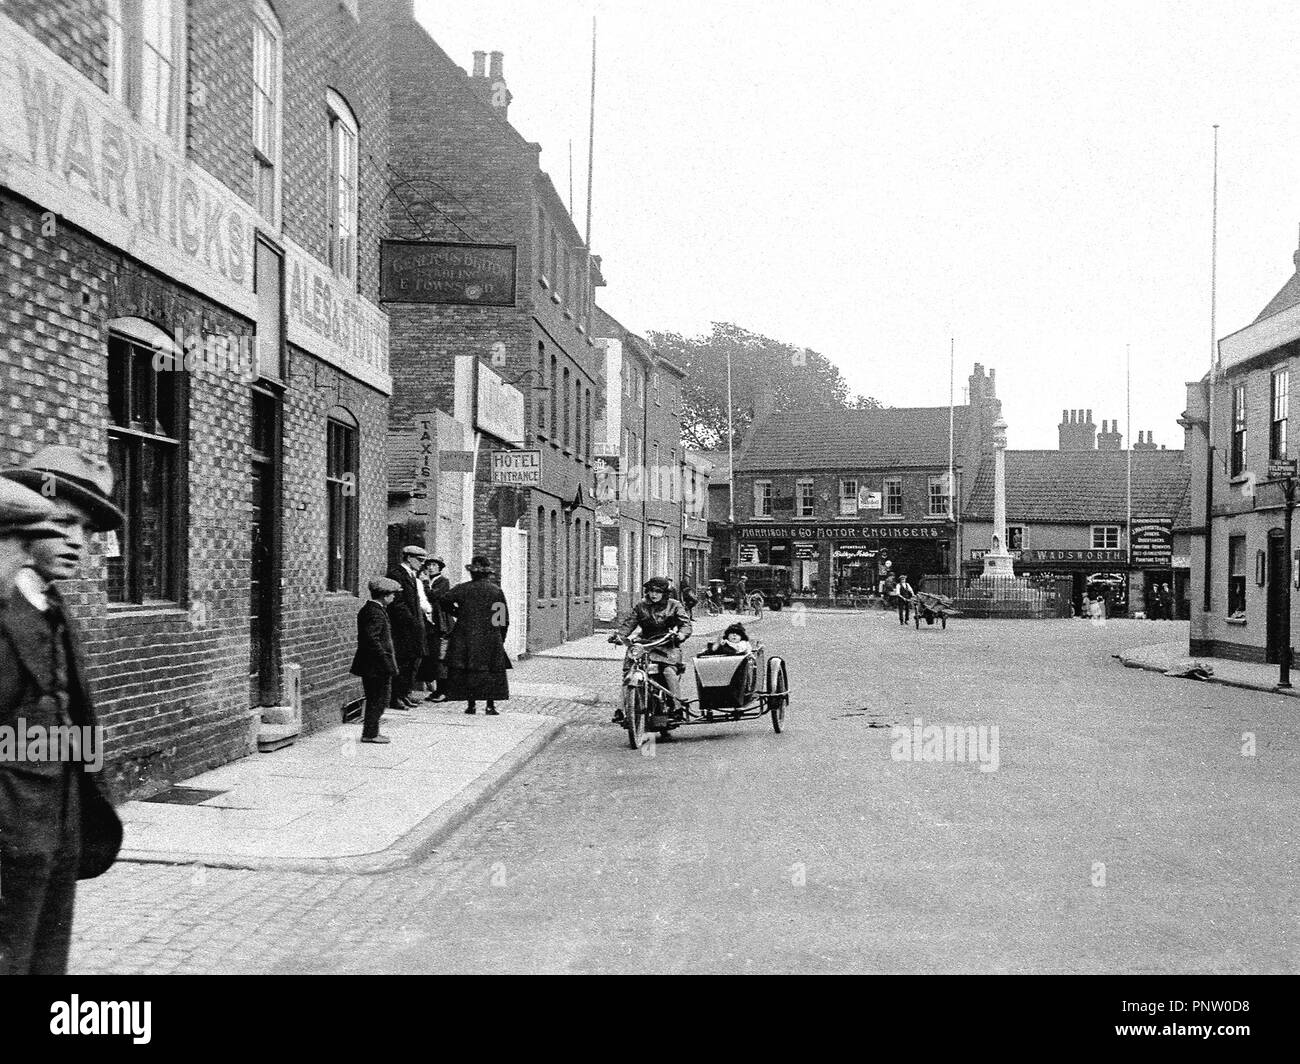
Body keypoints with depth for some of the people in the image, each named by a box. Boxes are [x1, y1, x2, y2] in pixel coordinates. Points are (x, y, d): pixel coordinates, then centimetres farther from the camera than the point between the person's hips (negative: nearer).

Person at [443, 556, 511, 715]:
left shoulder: (463, 588, -4)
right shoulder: (496, 590, 3)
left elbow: (445, 600, -14)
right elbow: (505, 619, 5)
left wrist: (456, 613, 4)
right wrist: (500, 639, 13)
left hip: (466, 638, -1)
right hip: (491, 639, 1)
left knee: (468, 670, 5)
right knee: (492, 672, 6)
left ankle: (471, 704, 3)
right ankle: (491, 705, 1)